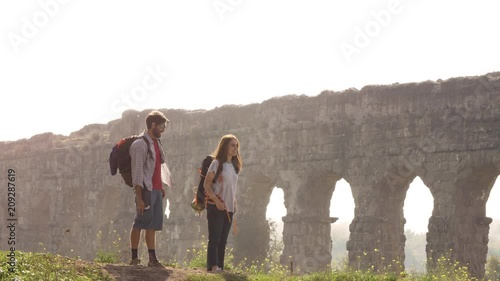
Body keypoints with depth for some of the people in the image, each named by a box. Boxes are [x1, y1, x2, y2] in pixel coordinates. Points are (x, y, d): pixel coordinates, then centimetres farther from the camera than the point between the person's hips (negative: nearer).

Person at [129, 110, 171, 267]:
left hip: (156, 189, 8)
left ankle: (153, 259, 9)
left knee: (153, 225, 7)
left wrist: (161, 186, 15)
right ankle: (134, 258, 2)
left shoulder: (156, 143, 15)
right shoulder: (140, 144, -11)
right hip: (146, 190, -8)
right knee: (140, 223, -3)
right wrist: (139, 197, -18)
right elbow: (137, 172, -15)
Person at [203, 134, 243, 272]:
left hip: (229, 208, 7)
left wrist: (234, 203, 7)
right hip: (216, 207, -7)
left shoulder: (234, 166, 13)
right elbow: (206, 185, -11)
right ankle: (213, 266, -11)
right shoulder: (217, 163, -8)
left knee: (223, 239, 7)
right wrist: (217, 201, -18)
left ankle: (220, 266, 10)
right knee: (215, 238, -9)